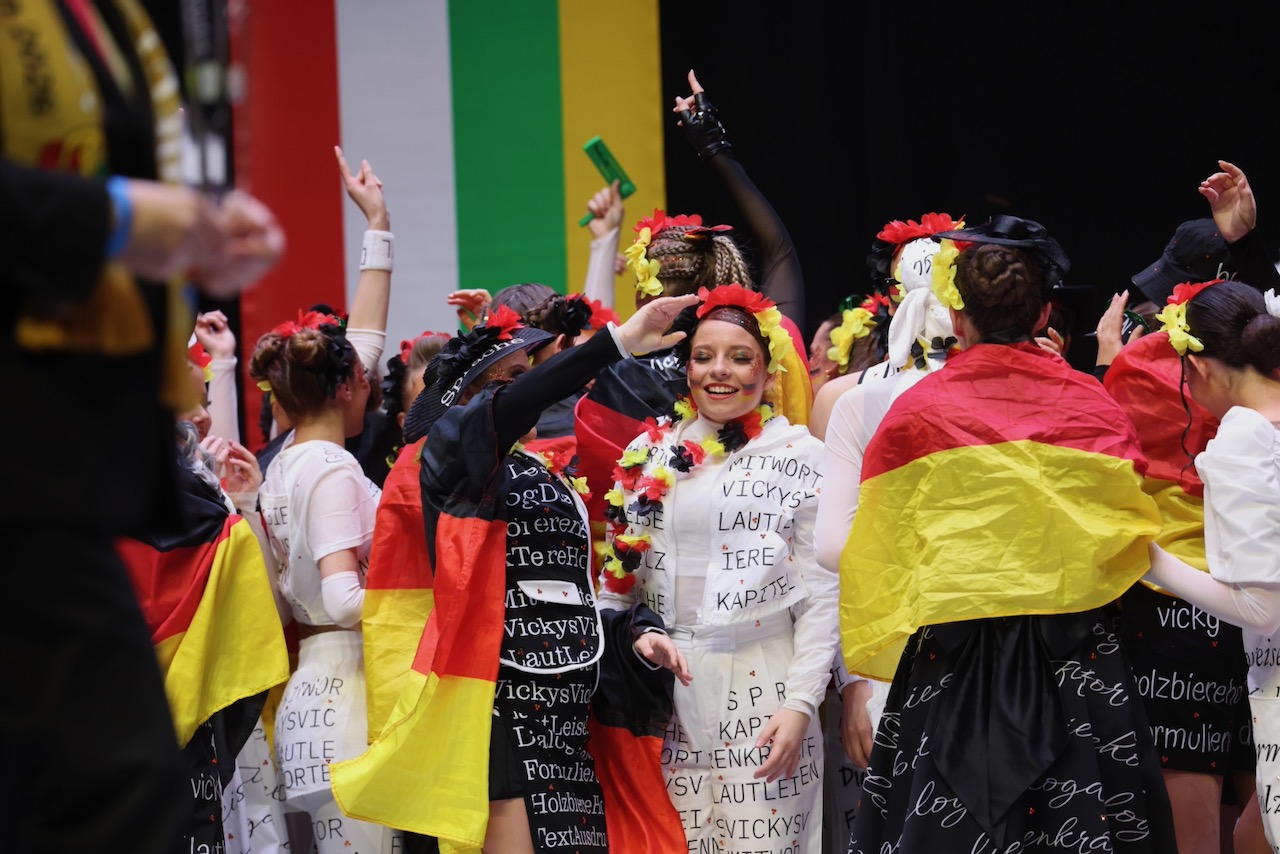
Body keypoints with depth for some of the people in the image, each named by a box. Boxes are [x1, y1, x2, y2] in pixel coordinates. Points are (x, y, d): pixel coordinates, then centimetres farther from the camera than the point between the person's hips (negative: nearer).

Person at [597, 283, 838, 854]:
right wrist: (635, 634, -5)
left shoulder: (799, 455, 0)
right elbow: (618, 580, 15)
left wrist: (800, 704, -10)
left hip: (763, 691, -3)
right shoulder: (652, 455, 12)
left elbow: (821, 594, -3)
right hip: (669, 687, 3)